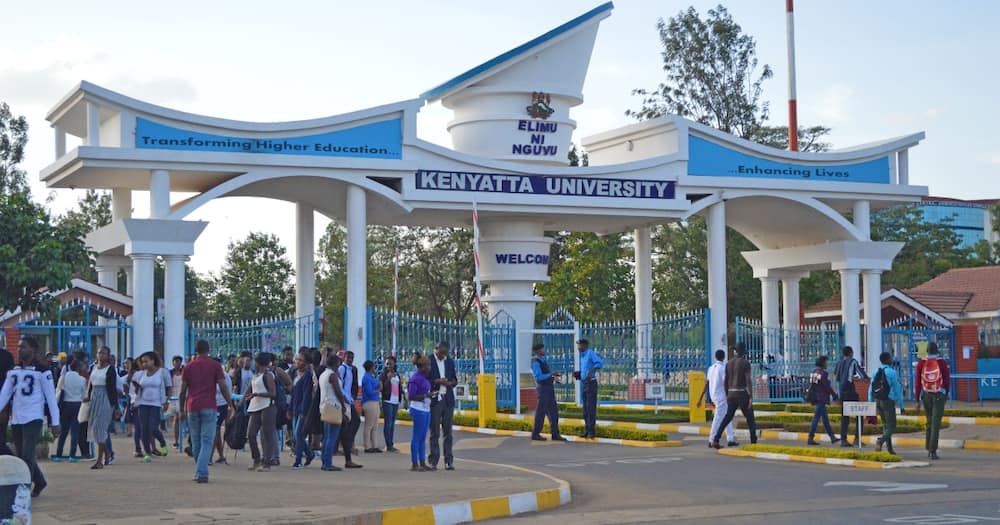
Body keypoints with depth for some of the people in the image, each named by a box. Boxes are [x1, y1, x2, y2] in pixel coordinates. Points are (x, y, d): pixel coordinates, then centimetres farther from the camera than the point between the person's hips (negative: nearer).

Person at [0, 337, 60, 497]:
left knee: (27, 455, -13)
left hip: (33, 419, -6)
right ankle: (39, 482, 33)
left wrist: (55, 422, -9)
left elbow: (51, 397, -6)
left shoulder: (42, 371, -5)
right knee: (22, 456, 13)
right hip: (16, 419, 7)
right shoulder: (13, 371, 11)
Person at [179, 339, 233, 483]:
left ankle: (199, 472, 20)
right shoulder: (215, 365, 2)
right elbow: (223, 387, -4)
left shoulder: (188, 367, 9)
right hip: (209, 407, -3)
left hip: (192, 408, 3)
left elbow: (183, 391, 9)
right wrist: (231, 405, 4)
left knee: (196, 442, 12)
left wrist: (182, 410, 17)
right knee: (207, 441, -4)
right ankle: (202, 473, -16)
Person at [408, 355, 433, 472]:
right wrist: (426, 395, -19)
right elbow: (411, 396, -16)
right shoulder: (415, 378, -14)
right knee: (417, 437, -3)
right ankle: (414, 464, 2)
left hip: (426, 409, 9)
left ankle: (422, 463, 16)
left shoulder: (424, 377, 12)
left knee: (423, 438, 11)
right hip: (418, 409, -9)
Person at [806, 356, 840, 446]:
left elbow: (811, 386, 14)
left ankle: (832, 437, 20)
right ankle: (810, 438, -5)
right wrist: (834, 395, -2)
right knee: (816, 418, -6)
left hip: (816, 398, 9)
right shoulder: (823, 373, -17)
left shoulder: (814, 372, 9)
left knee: (825, 418, 14)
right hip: (821, 399, -9)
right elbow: (828, 387, -15)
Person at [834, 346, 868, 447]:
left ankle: (843, 440, 3)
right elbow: (863, 375, -11)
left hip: (843, 393, 6)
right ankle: (857, 438, -4)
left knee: (844, 417, 7)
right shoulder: (853, 362, -5)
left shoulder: (839, 363, 11)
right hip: (852, 392, -6)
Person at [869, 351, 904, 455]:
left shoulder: (876, 372, 6)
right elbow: (897, 389, -10)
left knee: (885, 425, 18)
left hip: (877, 402, 6)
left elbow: (870, 390, 7)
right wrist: (901, 405, -4)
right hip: (888, 401, -6)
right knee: (891, 427, -2)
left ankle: (890, 449, 16)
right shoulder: (892, 372, -12)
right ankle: (880, 440, -29)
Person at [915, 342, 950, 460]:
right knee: (936, 424, -5)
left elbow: (917, 382, -3)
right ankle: (933, 451, -13)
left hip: (926, 395, 3)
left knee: (929, 422, 19)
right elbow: (947, 380, -1)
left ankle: (929, 449, 21)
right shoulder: (942, 362, -7)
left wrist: (917, 401, 1)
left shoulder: (921, 363, -3)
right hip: (939, 396, -3)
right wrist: (946, 395, 18)